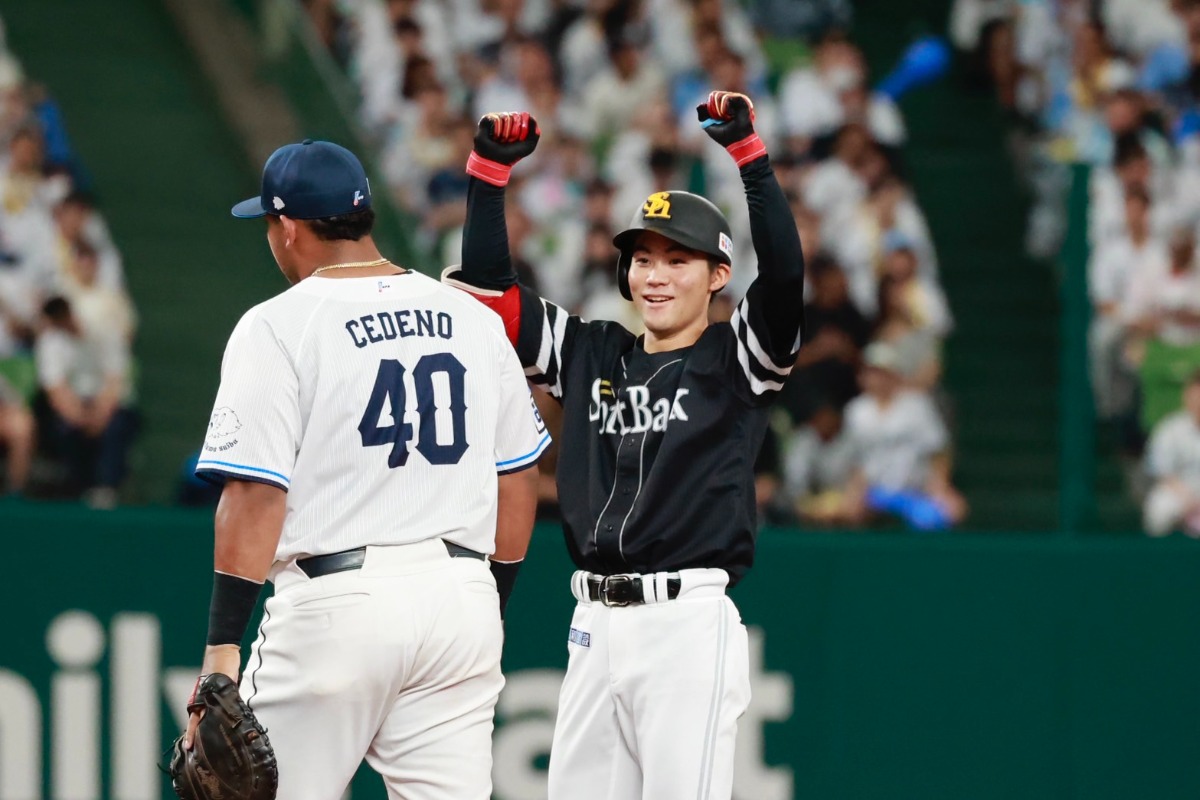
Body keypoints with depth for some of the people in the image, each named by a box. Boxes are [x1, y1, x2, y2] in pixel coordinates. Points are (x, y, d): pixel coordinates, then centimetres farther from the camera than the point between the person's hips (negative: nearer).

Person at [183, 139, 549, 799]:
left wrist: (222, 648, -13)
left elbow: (256, 497, -13)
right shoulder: (474, 320, 12)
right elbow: (518, 479, 16)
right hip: (461, 597, 5)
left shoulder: (276, 327, -6)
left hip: (333, 601, -5)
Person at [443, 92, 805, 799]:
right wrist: (490, 170, 6)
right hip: (595, 625, 6)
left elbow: (784, 272, -16)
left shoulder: (735, 360, 1)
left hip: (689, 623, -6)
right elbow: (487, 286, 15)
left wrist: (748, 152, -22)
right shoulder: (592, 356, 15)